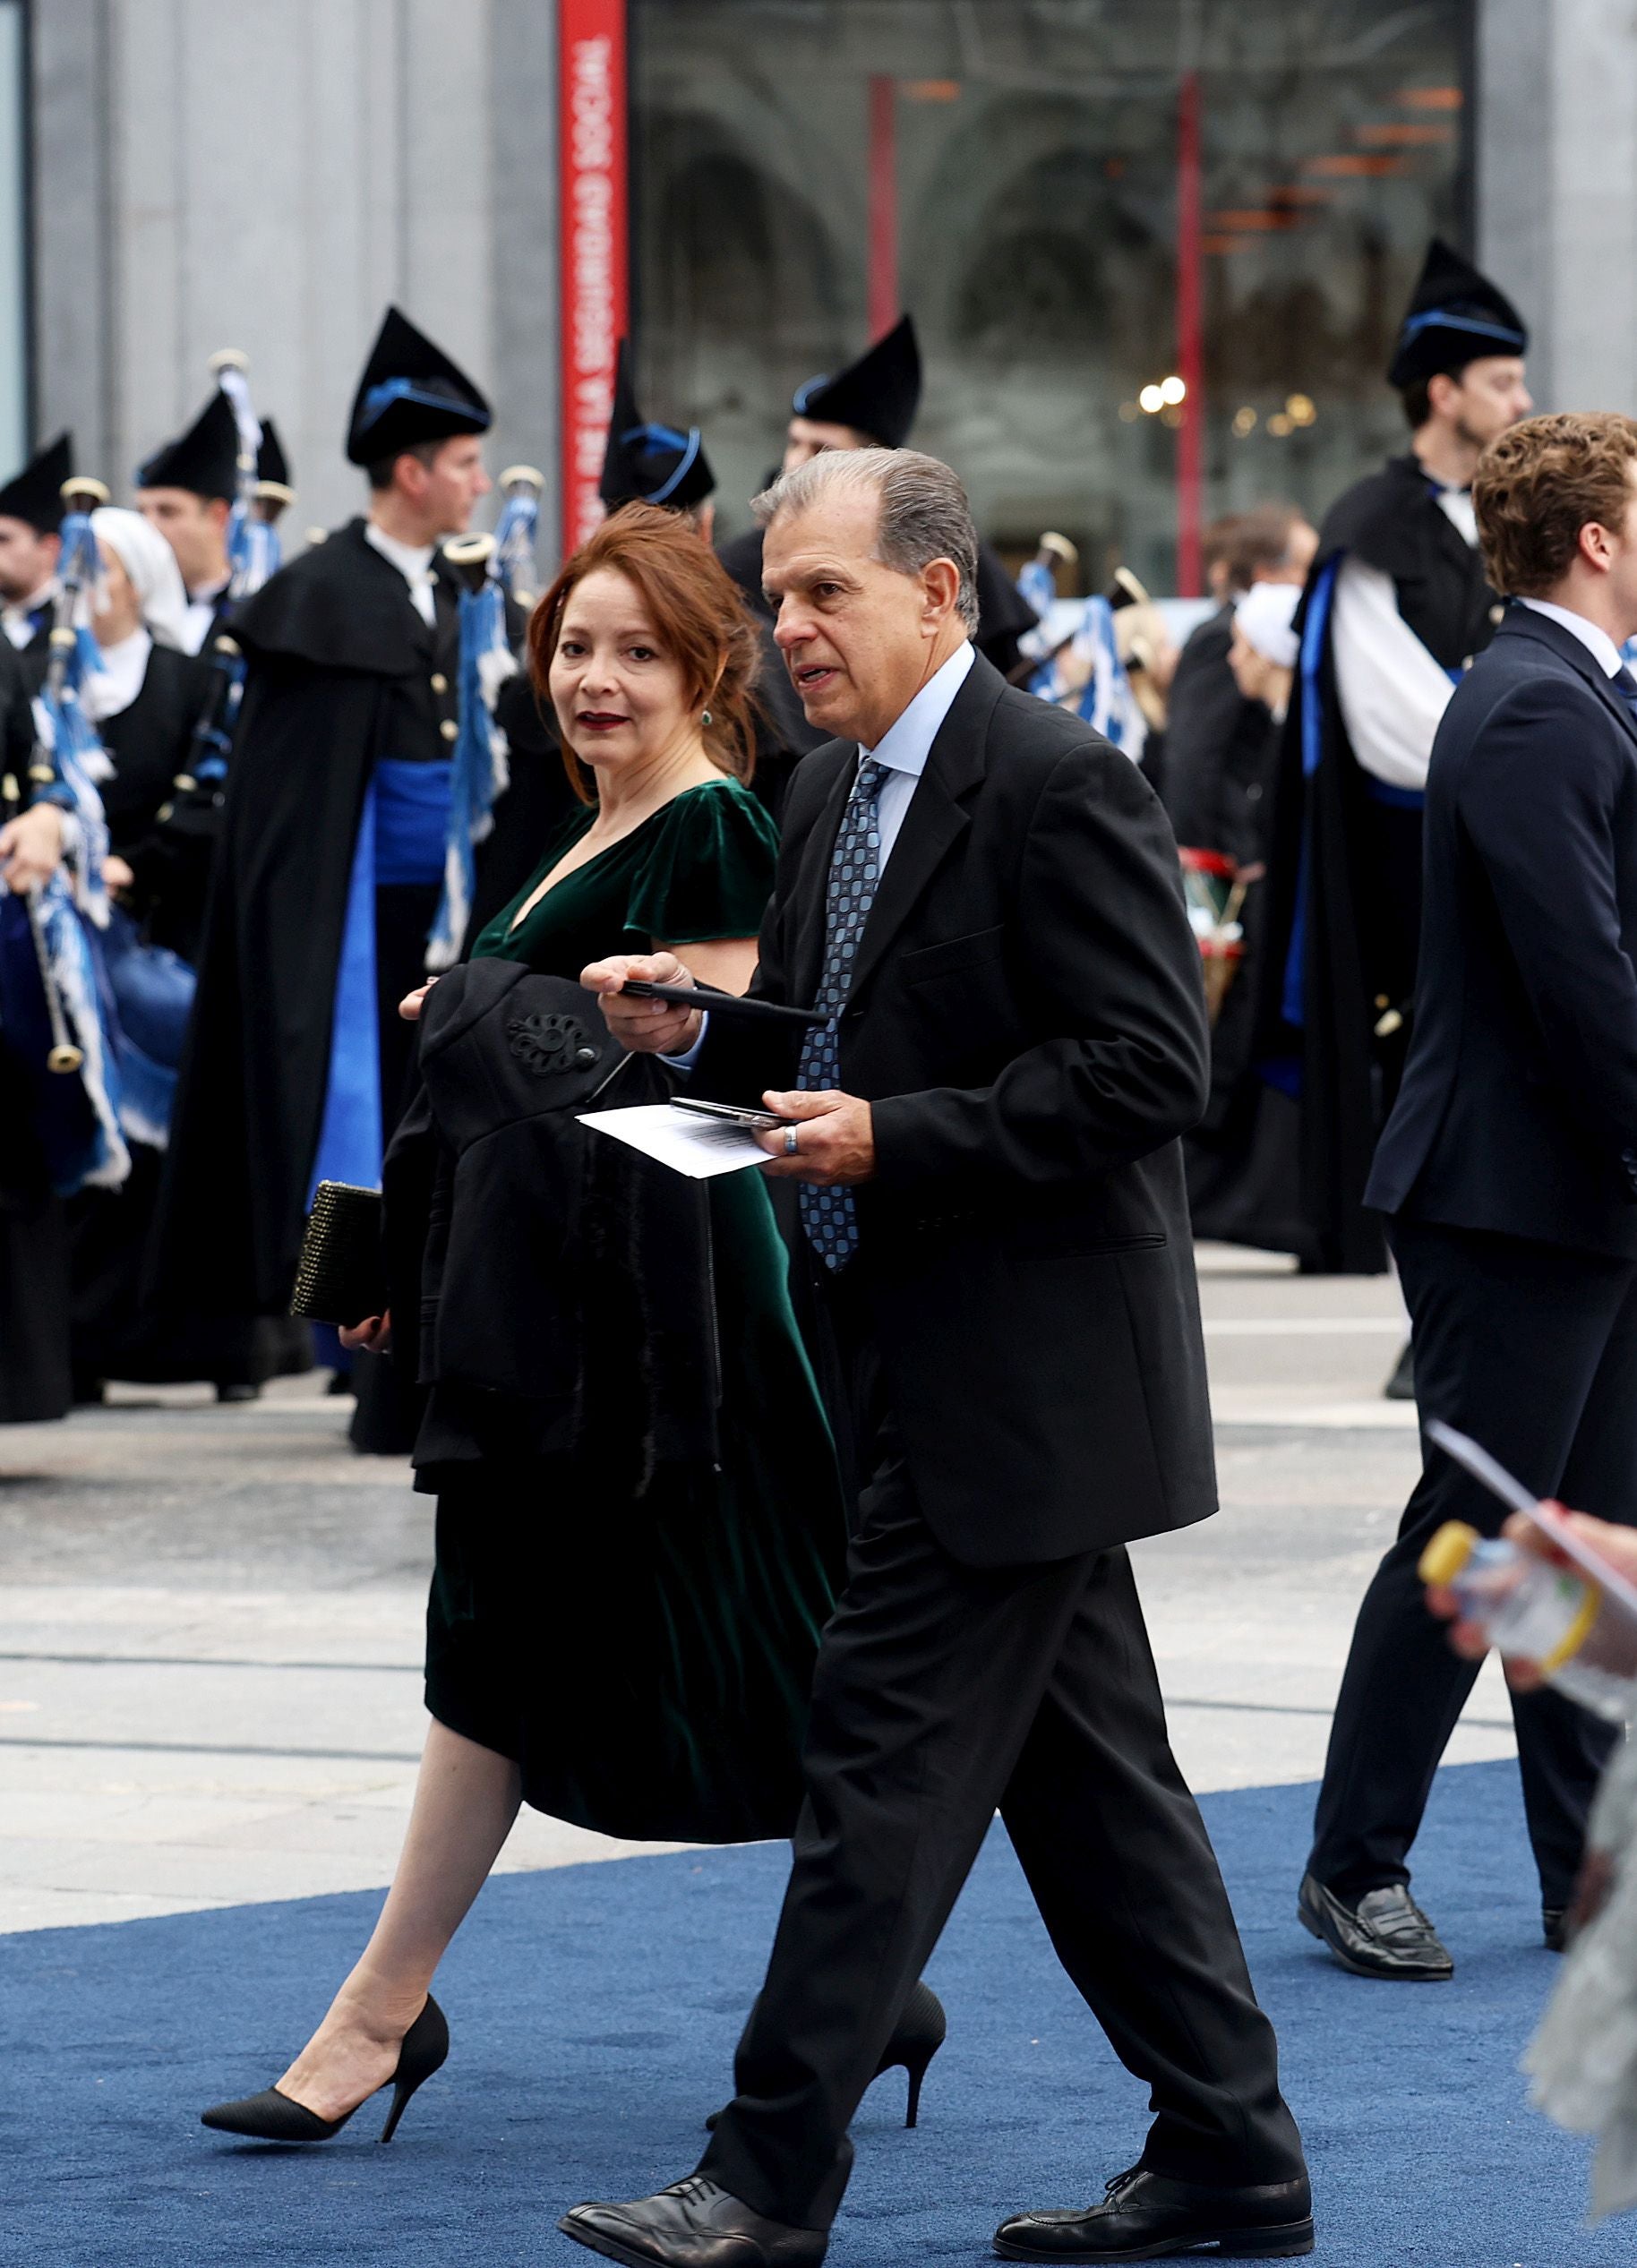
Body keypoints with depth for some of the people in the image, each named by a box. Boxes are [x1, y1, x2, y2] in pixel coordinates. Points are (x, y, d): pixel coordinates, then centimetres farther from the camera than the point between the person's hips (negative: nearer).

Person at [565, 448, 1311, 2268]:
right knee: (1082, 1762, 13)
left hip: (1018, 1368, -9)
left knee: (887, 1751, -8)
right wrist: (695, 1029, 0)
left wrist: (896, 1141, -22)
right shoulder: (833, 792, 13)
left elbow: (1147, 1070, -20)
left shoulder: (1055, 787, -15)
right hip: (933, 1359, 9)